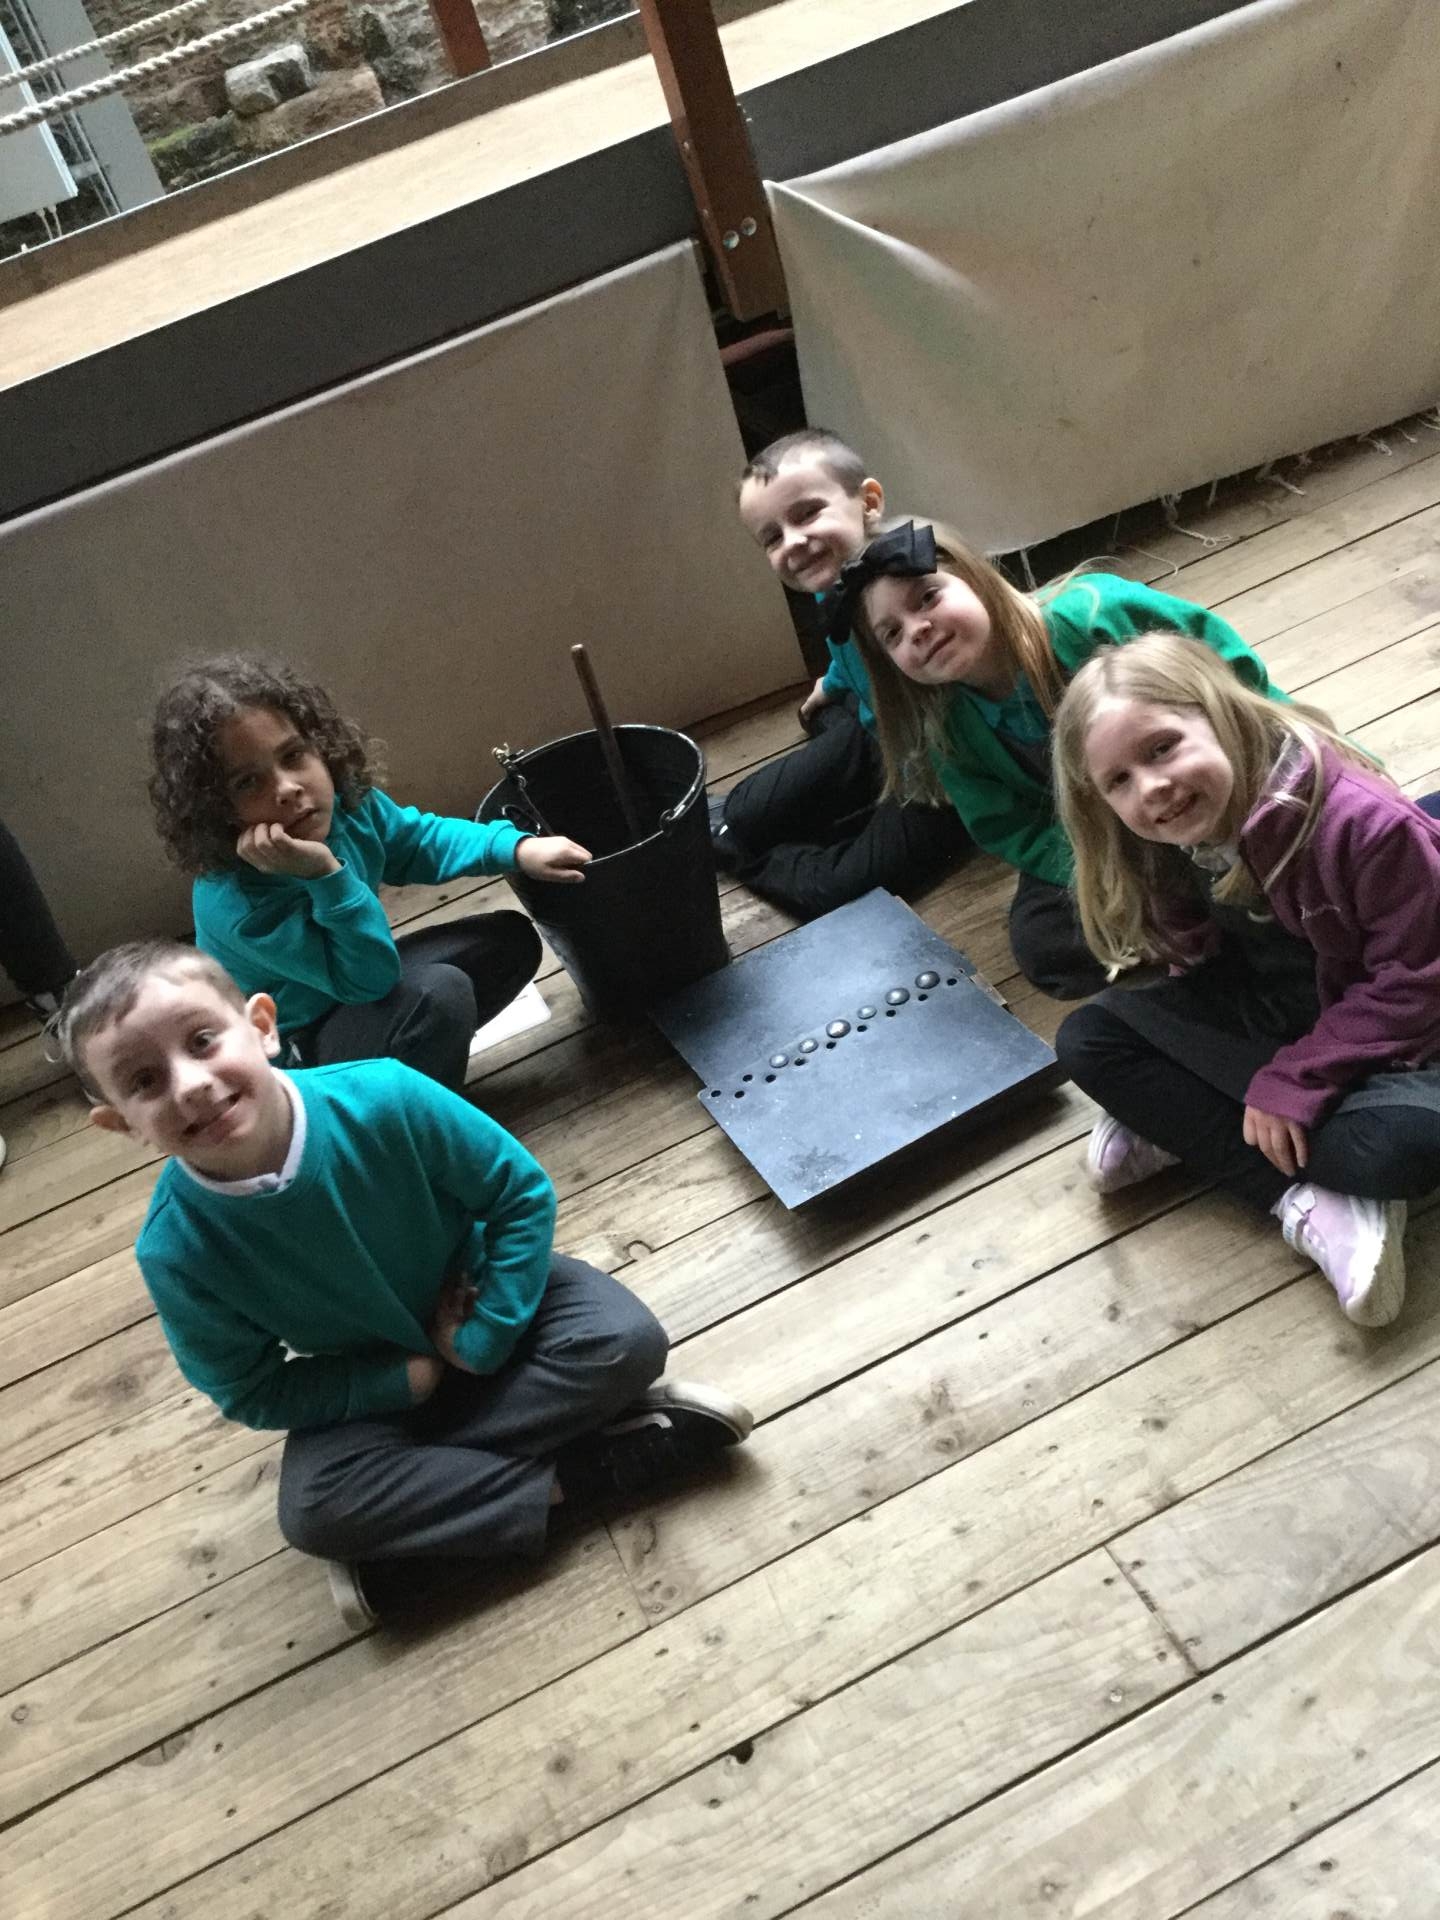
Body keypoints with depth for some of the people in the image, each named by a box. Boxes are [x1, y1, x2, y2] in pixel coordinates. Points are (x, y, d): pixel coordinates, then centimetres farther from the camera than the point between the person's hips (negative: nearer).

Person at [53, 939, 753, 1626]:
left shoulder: (383, 1099, -30)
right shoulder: (175, 1250, -26)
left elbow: (522, 1194, -16)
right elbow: (253, 1393, -13)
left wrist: (484, 1338, -19)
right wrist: (415, 1376, -19)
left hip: (485, 1304, 1)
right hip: (368, 1388, 0)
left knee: (626, 1339, -24)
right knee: (311, 1510, -28)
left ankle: (409, 1520, -17)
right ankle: (562, 1481, -17)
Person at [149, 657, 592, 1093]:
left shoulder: (343, 800, -14)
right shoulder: (236, 904, -36)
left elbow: (421, 840, 7)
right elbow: (369, 978, -32)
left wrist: (518, 848, -3)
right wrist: (325, 872, -45)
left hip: (353, 994, 8)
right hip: (291, 1057, -8)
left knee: (511, 939, 5)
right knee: (438, 992, -32)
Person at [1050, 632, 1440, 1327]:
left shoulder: (1365, 824, -30)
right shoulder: (1163, 844, -11)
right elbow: (1201, 960, -1)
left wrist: (1293, 1083, -24)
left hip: (1380, 1036, -6)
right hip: (1261, 1014, 6)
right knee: (1086, 1037, -12)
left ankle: (1181, 1127, -14)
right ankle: (1304, 1199, -18)